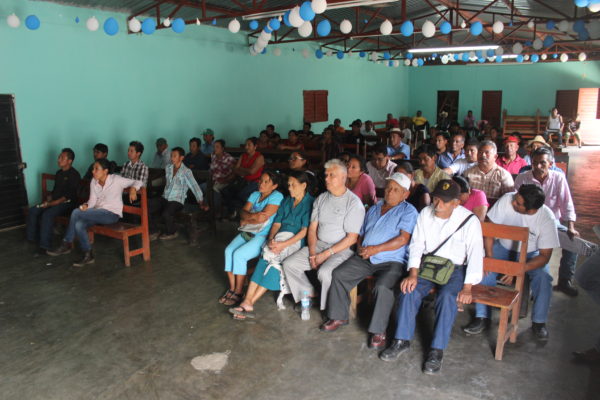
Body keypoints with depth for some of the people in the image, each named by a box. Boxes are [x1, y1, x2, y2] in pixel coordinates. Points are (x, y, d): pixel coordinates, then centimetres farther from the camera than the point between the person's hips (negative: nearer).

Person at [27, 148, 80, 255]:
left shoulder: (74, 175, -11)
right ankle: (34, 239, -2)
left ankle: (45, 246, -24)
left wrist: (52, 203, -21)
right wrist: (47, 200, 3)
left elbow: (68, 196, -18)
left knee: (47, 214, -31)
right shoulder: (58, 173, 16)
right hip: (54, 202, 9)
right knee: (32, 211, -10)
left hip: (68, 203, -8)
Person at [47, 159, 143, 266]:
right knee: (78, 225, -25)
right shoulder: (93, 182, 10)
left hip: (112, 214, -6)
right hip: (98, 213, 6)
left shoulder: (116, 180, -7)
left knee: (76, 213, -21)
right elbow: (92, 200, 5)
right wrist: (86, 205, -16)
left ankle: (66, 244, -4)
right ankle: (88, 255, -10)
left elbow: (138, 182, -4)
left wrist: (133, 189, -24)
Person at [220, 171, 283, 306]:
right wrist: (253, 216, -16)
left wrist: (246, 220, -5)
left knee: (239, 254, -22)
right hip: (247, 233, 7)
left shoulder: (276, 196, -10)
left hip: (263, 236, -7)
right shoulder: (255, 194, 14)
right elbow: (243, 212, 5)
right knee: (229, 250, -15)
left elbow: (263, 218, -19)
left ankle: (238, 293, -8)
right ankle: (232, 288, -5)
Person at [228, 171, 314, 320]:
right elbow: (276, 223, 12)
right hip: (280, 238, 5)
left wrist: (284, 244, -20)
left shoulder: (310, 203, -2)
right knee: (265, 260, -24)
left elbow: (305, 230, -11)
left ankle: (249, 303, -24)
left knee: (270, 260, -28)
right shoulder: (286, 201, 20)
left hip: (297, 241, -5)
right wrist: (271, 239, -9)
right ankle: (247, 302, -31)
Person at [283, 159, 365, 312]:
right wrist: (312, 252, -6)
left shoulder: (354, 203, -9)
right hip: (318, 244, 7)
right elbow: (312, 227, 10)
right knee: (289, 264, -8)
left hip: (341, 249, -6)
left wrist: (327, 254, -17)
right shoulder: (321, 199, 11)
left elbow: (352, 238, -13)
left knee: (324, 272, -33)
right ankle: (309, 294, 8)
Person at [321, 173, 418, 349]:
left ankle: (379, 331, -16)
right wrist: (360, 247, 3)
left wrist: (376, 249, -17)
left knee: (383, 287, -33)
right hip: (365, 257, 6)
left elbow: (403, 239, -13)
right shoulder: (373, 209, 21)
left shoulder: (408, 211, 1)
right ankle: (339, 317, 5)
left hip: (392, 260, -6)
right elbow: (361, 233, 26)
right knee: (338, 274, -10)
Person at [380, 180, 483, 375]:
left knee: (447, 297, -31)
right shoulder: (425, 213, -1)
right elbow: (416, 245, -1)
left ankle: (437, 350, -21)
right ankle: (402, 340, -11)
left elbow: (475, 255, -13)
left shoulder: (469, 221, -11)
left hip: (455, 268, -3)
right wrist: (413, 274, -14)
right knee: (409, 289, -23)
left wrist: (467, 288, -21)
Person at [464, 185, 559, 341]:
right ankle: (482, 317, -12)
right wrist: (489, 256, -24)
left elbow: (545, 256, -22)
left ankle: (539, 322, -4)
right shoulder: (507, 200, -25)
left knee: (543, 277, -27)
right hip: (504, 247, 1)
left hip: (531, 253, -1)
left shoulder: (547, 218, -25)